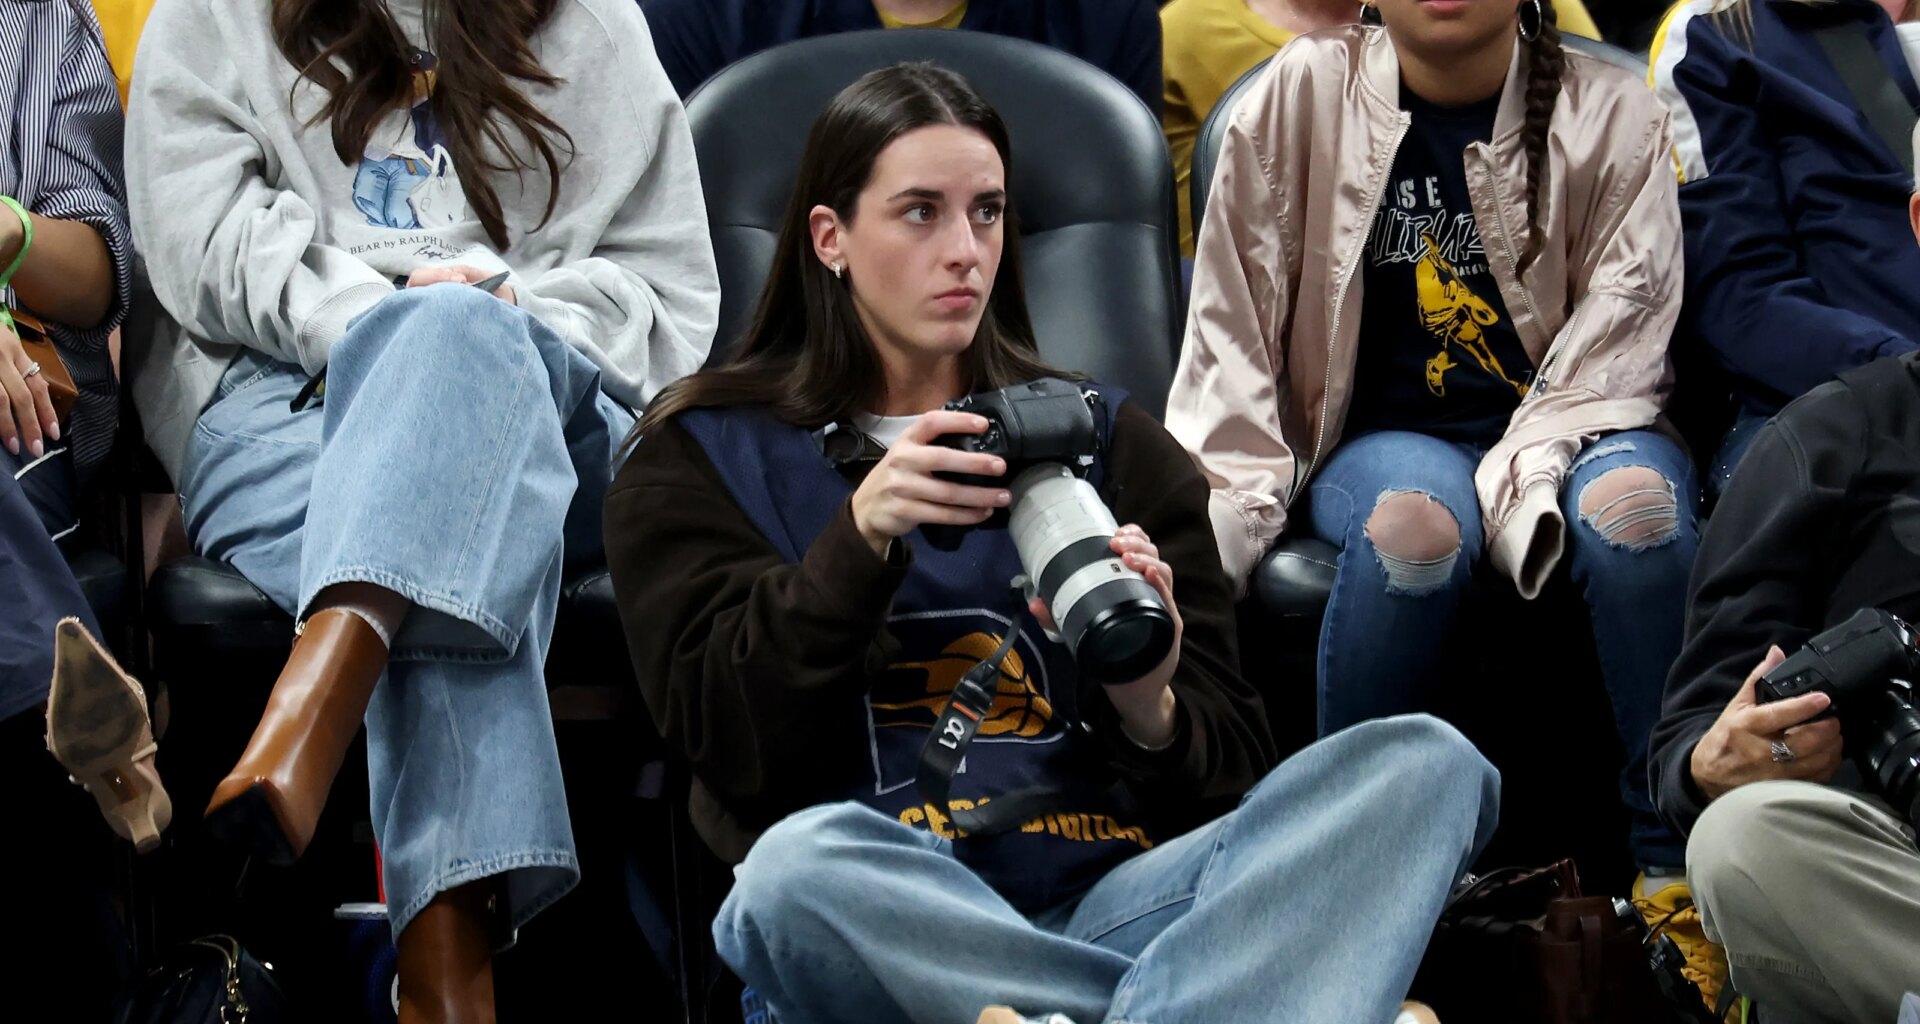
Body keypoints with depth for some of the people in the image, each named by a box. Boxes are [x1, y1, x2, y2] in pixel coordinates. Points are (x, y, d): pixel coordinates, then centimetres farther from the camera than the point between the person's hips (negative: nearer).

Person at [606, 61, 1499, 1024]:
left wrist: (1149, 710, -6)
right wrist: (861, 538, -11)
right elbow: (730, 742, 3)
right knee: (797, 870, -41)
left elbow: (1229, 772, 18)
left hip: (1112, 896, 3)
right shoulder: (705, 450, 18)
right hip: (881, 921, -3)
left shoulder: (1106, 438, 24)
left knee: (1425, 763, -24)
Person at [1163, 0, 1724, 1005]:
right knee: (1414, 524, -38)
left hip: (1566, 431, 0)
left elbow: (1615, 343, -7)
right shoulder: (1301, 95, 3)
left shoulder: (1610, 112, 2)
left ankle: (1676, 868, -24)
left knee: (1634, 506, -36)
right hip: (1381, 441, 0)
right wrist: (1216, 525, -11)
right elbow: (1231, 331, 2)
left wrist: (1519, 480, -25)